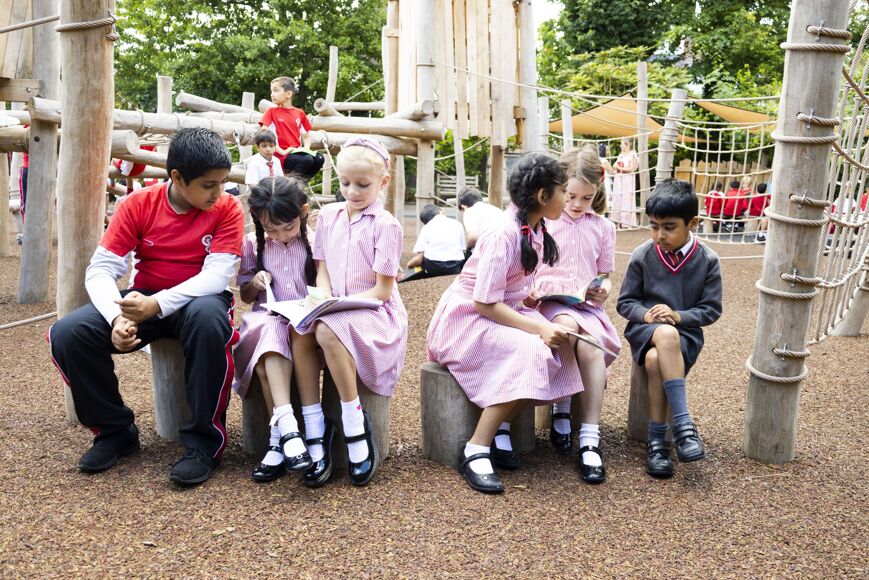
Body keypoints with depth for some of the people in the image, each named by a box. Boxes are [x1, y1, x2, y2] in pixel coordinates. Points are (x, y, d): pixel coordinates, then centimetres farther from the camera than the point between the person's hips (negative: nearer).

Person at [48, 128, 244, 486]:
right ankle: (115, 430, 2)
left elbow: (217, 275, -20)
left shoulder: (227, 209, -10)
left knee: (208, 318, -40)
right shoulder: (138, 204, -6)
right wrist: (117, 318, -30)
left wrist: (158, 304, -33)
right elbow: (101, 269, -11)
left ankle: (203, 441, -24)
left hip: (198, 300, -2)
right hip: (143, 300, 3)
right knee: (68, 334, -21)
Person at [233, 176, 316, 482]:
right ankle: (286, 426, -42)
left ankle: (278, 439, -32)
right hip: (267, 320, 1)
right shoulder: (252, 244, 8)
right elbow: (245, 296, 17)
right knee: (270, 333, -35)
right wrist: (255, 283, -6)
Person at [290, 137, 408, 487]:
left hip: (375, 313, -5)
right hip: (334, 311, 5)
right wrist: (324, 300, -10)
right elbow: (322, 271, 10)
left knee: (329, 330, -35)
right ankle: (315, 433, -22)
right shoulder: (328, 216, 12)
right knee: (299, 331, -26)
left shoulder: (385, 225, -5)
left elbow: (382, 290, -9)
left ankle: (355, 425, -20)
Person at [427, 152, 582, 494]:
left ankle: (500, 431, -5)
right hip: (467, 315, -8)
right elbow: (485, 303, -24)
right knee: (530, 352, -30)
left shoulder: (534, 230, 3)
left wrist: (533, 299, -6)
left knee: (556, 348, -14)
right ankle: (474, 452, -24)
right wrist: (538, 328, -27)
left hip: (504, 311, 8)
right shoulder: (506, 233, -23)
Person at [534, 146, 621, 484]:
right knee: (566, 326, -38)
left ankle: (590, 439, -27)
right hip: (547, 301, -2)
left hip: (586, 304, 2)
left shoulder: (603, 227, 14)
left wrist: (604, 289, -4)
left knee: (591, 346, -32)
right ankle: (560, 414, -18)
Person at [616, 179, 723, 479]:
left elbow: (711, 308, 1)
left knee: (656, 361, -34)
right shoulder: (642, 256, -2)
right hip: (645, 329, 0)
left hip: (685, 332, 0)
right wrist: (645, 314, -16)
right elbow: (625, 302, 5)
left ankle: (657, 439, -20)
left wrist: (678, 316, -16)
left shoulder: (707, 260, -3)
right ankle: (683, 424, -35)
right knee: (666, 335, -37)